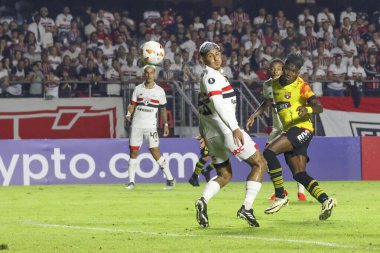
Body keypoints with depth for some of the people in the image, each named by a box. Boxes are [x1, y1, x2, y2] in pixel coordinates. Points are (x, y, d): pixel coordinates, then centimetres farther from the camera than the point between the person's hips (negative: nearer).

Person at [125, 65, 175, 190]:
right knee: (133, 151, 2)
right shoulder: (138, 89, 8)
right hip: (136, 125, 3)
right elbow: (132, 104, 8)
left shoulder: (159, 91, 3)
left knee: (155, 152, -10)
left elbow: (163, 108, 8)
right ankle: (131, 181, 8)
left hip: (150, 126, -3)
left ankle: (170, 179, -2)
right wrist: (129, 114, -11)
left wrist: (166, 124, 3)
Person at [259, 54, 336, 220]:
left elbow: (319, 107, -17)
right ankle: (325, 200, -2)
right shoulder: (275, 84, 13)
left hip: (301, 129, -8)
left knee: (269, 152, -22)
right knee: (299, 174, -1)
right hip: (288, 131, 8)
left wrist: (308, 109, -38)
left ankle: (280, 197, -17)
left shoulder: (301, 86, -8)